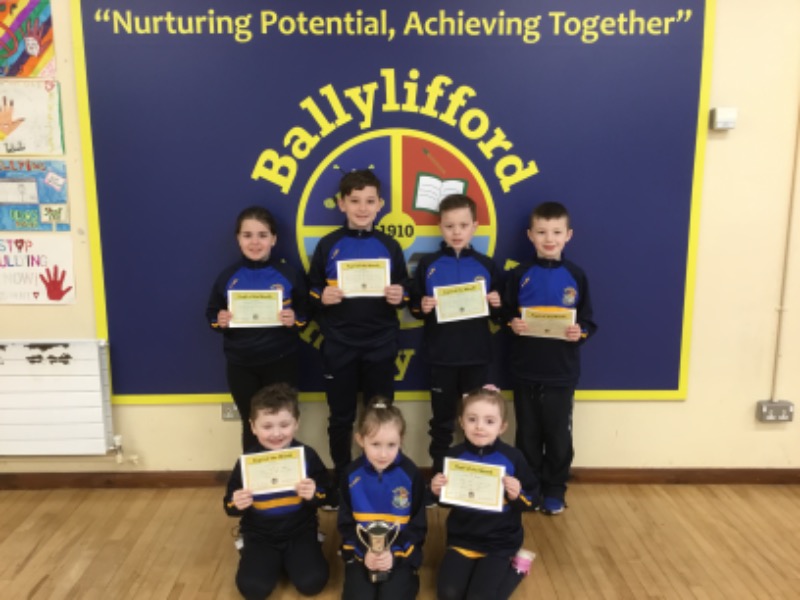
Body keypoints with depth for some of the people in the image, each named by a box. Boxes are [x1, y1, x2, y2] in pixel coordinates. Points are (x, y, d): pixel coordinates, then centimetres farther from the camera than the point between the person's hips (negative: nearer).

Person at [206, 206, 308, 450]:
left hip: (281, 363, -1)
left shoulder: (289, 275, -6)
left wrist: (295, 319, -19)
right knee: (251, 425, 14)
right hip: (240, 365, 1)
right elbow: (211, 314, 8)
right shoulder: (227, 277, -2)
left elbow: (307, 313, 2)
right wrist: (220, 321, -14)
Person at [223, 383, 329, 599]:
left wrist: (315, 494, -27)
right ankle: (275, 560, 16)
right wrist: (236, 504, -25)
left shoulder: (307, 455, -11)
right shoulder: (247, 461, -10)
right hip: (260, 535, 1)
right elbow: (229, 505, -1)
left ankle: (288, 558, 16)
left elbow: (327, 496, -4)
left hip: (300, 531, 0)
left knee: (312, 582, -17)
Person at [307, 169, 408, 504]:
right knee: (341, 418, 11)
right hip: (338, 346, 0)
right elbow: (310, 292, 4)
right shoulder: (328, 245, 1)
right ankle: (340, 481, 28)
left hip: (380, 346, 1)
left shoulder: (389, 246, 4)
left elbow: (405, 292, 8)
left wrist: (400, 297, -13)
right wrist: (321, 297, -16)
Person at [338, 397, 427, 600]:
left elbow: (419, 526, -3)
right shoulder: (351, 475, -6)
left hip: (401, 552, -1)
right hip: (360, 552, 1)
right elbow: (345, 523, 2)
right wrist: (364, 551, -13)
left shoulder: (411, 474, -10)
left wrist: (394, 553, -15)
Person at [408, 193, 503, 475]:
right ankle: (439, 475, 25)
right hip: (441, 356, 0)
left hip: (476, 356, 1)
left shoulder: (486, 265, 3)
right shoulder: (428, 264, 0)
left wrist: (496, 305, -14)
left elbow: (497, 313, 7)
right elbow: (413, 305, 1)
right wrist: (422, 307, -20)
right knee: (442, 420, 11)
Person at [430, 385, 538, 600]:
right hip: (462, 538, 2)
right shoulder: (454, 455, -7)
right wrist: (437, 491, -14)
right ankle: (478, 569, 18)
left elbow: (533, 499, -2)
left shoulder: (512, 457, -11)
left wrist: (519, 495, -23)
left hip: (499, 542, -2)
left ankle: (513, 566, 12)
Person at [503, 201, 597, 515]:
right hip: (526, 370, 0)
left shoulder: (576, 276, 0)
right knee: (528, 434, 12)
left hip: (562, 371, 0)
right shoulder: (519, 274, 0)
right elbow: (505, 315, 3)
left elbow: (588, 322, 3)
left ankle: (554, 490, 27)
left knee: (558, 434, 9)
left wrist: (580, 332, -17)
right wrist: (513, 324, -17)